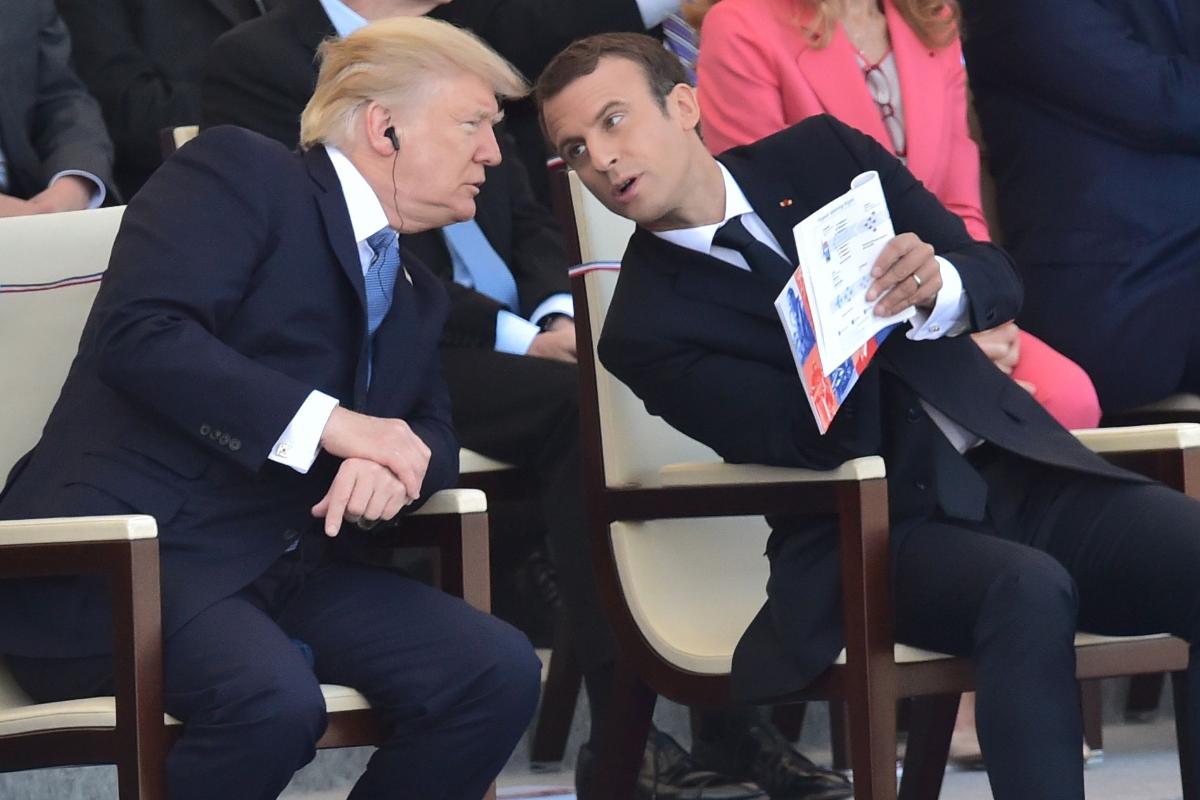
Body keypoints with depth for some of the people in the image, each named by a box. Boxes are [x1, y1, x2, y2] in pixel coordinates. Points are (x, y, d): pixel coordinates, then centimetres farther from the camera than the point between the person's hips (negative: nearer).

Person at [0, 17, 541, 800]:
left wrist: (392, 463, -7)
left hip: (288, 569, 8)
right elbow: (138, 333, -16)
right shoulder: (240, 175, -3)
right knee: (273, 697, -36)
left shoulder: (414, 294, 24)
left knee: (499, 672, -15)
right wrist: (328, 422, -20)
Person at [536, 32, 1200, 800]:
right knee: (1027, 591, -36)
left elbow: (998, 277, 7)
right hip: (875, 538, -4)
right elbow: (814, 442, -11)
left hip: (1017, 466, 4)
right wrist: (871, 306, -26)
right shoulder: (645, 328, -4)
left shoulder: (822, 155, 8)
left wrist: (937, 284, -16)